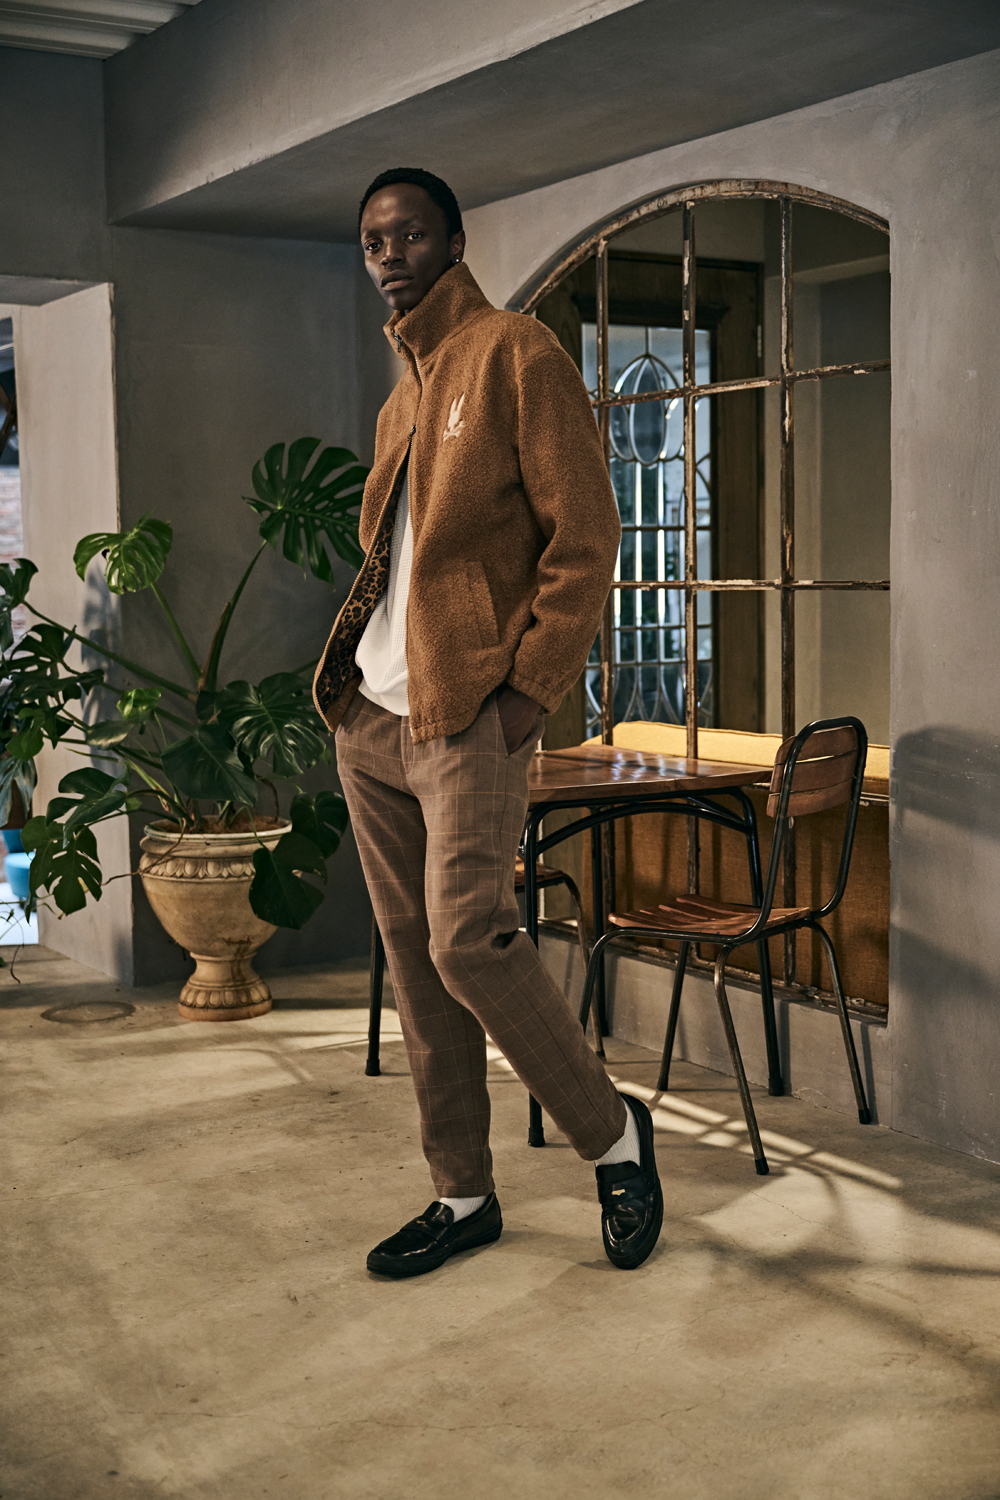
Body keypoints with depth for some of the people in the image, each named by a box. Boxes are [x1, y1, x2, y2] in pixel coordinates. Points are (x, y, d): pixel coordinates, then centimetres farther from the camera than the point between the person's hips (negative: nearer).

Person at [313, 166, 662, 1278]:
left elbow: (585, 533, -10)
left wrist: (533, 686, -15)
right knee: (412, 958, 7)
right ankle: (462, 1196, 18)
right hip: (370, 718, 8)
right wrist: (350, 661, 12)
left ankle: (613, 1134, 9)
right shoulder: (401, 397, 21)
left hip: (467, 717, -8)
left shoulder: (515, 354, -3)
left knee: (469, 943, -14)